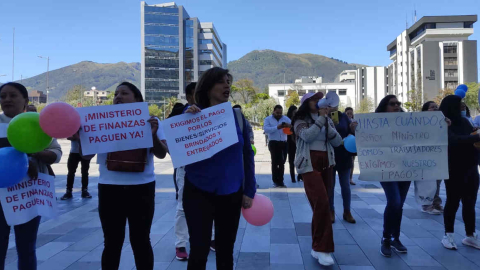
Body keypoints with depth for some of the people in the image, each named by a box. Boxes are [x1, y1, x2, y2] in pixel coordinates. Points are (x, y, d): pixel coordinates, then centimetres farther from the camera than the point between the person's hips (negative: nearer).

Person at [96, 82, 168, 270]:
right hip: (110, 188, 1)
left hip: (141, 188, -1)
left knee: (141, 241, 9)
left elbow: (162, 154, -3)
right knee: (112, 242, 8)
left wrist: (153, 135, -20)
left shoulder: (149, 121, 3)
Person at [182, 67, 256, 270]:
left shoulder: (237, 117, 0)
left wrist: (249, 191, 2)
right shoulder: (193, 114, -4)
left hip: (231, 193, 2)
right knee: (199, 251, 1)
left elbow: (247, 156, 4)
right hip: (198, 192, -2)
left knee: (226, 250, 16)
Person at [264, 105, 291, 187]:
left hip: (284, 143, 3)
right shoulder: (268, 119, 3)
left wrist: (289, 126, -28)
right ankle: (275, 181, 4)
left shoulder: (286, 118, 9)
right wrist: (277, 127, -23)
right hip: (274, 143, -3)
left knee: (282, 162, 9)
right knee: (275, 162, -6)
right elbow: (266, 129, -14)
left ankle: (280, 181, 20)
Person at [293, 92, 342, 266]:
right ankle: (322, 248, -10)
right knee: (321, 203, -18)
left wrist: (326, 123, -7)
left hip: (327, 164, 6)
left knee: (320, 205, 8)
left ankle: (317, 246, 21)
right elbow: (307, 136, -21)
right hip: (310, 164, -6)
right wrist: (321, 118, -15)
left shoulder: (327, 120, 16)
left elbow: (337, 142, 5)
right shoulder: (301, 120, 1)